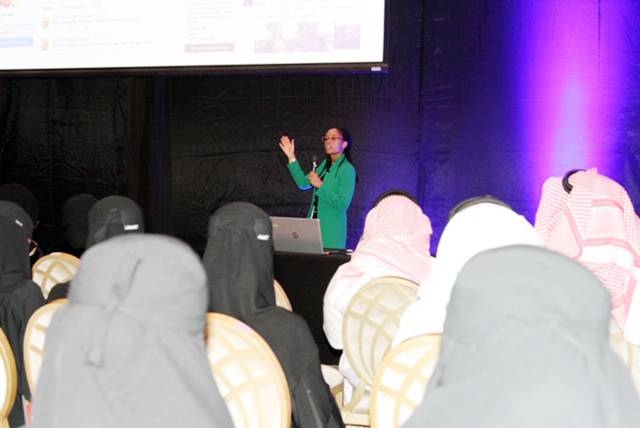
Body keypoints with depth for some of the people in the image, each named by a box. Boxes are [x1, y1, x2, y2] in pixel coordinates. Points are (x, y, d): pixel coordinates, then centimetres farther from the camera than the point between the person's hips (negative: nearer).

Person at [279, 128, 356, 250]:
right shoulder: (325, 164, 12)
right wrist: (291, 158, 6)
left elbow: (342, 204, -18)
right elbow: (304, 183, 10)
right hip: (314, 225, 7)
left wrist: (320, 185, -18)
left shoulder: (347, 169, -11)